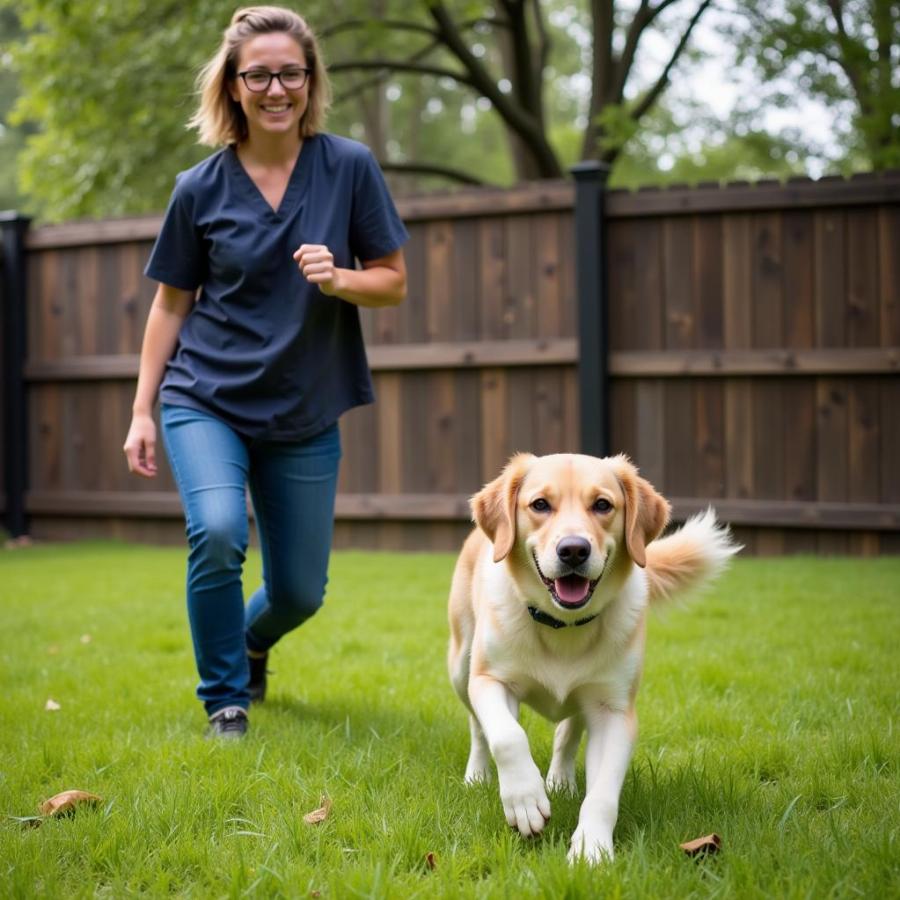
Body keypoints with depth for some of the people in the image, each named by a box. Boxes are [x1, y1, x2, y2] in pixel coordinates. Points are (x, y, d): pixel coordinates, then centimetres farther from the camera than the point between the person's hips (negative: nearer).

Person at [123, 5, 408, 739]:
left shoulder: (351, 169, -4)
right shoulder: (201, 189, -4)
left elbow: (394, 282, 1)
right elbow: (171, 304, 5)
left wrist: (339, 280, -21)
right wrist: (142, 411, 3)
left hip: (305, 414, 1)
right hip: (206, 400, -1)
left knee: (299, 592, 8)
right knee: (217, 533, -27)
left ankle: (250, 645, 45)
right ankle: (225, 699, -3)